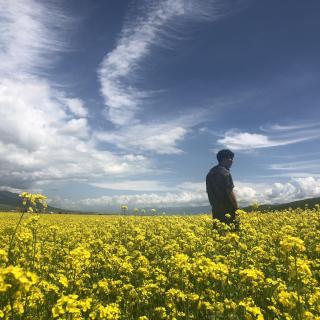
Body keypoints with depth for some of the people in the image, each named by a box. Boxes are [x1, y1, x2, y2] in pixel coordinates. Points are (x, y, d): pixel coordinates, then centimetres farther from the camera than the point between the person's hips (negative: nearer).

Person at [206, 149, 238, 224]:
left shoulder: (210, 173, 12)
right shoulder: (225, 173, -12)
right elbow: (230, 192, -15)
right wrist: (237, 209, -7)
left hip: (216, 210, 8)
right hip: (227, 210, -7)